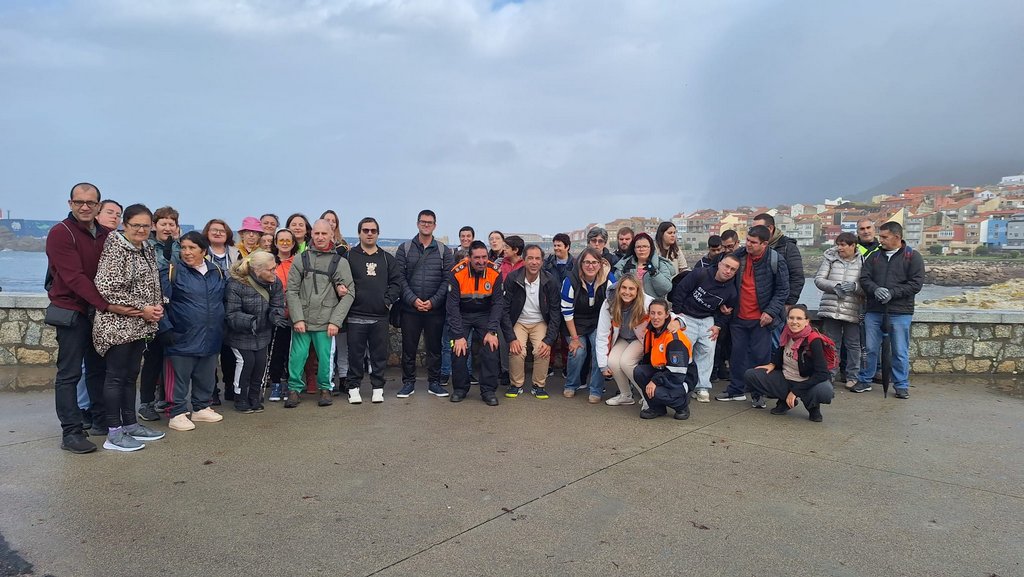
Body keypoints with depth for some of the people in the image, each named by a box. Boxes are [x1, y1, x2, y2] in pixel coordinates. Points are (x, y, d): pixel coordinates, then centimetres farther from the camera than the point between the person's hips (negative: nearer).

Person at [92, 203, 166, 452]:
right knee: (116, 375, -1)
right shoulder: (115, 248, -12)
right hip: (118, 323, -8)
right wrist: (141, 308, -16)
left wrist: (158, 305, 0)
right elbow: (107, 288, -18)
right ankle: (113, 433, 6)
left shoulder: (147, 250, 12)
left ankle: (130, 424, 24)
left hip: (140, 325, 8)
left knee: (131, 374, 14)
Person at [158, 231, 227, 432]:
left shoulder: (216, 271, 9)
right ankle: (178, 414, 15)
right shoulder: (172, 270, -7)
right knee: (180, 377, 3)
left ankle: (201, 408, 29)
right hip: (182, 337, -5)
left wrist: (221, 328, 18)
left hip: (211, 337, 5)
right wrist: (166, 329, -15)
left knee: (206, 377, 15)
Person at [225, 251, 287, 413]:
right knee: (246, 362, -5)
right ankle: (241, 399, 16)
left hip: (263, 333, 5)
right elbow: (231, 314, -23)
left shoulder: (275, 283, -7)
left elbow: (277, 306, -6)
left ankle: (255, 397, 23)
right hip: (240, 334, -5)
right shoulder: (235, 285, -24)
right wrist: (249, 321, -39)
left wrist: (276, 315, -29)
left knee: (261, 362, 2)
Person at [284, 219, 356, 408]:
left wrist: (335, 321, -7)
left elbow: (349, 293, 0)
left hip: (326, 321, -1)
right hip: (301, 320, 1)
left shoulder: (340, 262, 2)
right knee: (297, 356, 2)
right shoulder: (301, 259, 6)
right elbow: (291, 291, 4)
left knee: (325, 358, 3)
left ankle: (325, 388, 24)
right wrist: (297, 318, -6)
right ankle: (294, 389, 21)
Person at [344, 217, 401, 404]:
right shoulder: (349, 257, 5)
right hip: (356, 316, -2)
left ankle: (378, 388, 17)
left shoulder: (387, 259, 12)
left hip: (380, 316, 2)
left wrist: (388, 300, -5)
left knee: (379, 354, 6)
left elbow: (396, 282, 6)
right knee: (355, 354, 4)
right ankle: (353, 388, 15)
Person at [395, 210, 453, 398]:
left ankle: (434, 382, 19)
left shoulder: (444, 251, 6)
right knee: (408, 347, 6)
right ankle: (408, 382, 18)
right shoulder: (405, 249, 5)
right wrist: (412, 299, -13)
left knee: (435, 347, 8)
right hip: (410, 308, 0)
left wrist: (433, 301, -10)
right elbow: (400, 278, -2)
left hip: (435, 309, 0)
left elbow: (447, 279, 0)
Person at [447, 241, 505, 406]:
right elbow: (452, 306, -18)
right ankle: (460, 388, 10)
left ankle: (488, 390, 1)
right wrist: (458, 335, -21)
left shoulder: (495, 272, -17)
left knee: (491, 348, -13)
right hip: (462, 315, -1)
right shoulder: (457, 273, -21)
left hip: (485, 315, 1)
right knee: (459, 349, -11)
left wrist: (492, 331, -19)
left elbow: (498, 303, -12)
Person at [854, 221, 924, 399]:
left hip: (900, 312, -3)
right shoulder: (875, 256, 10)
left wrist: (892, 293, -18)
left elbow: (916, 284, -8)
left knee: (900, 351, 5)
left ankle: (901, 385, 17)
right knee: (870, 349, 9)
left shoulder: (913, 257, 0)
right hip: (874, 311, 3)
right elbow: (864, 278, 4)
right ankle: (864, 381, 21)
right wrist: (875, 289, -16)